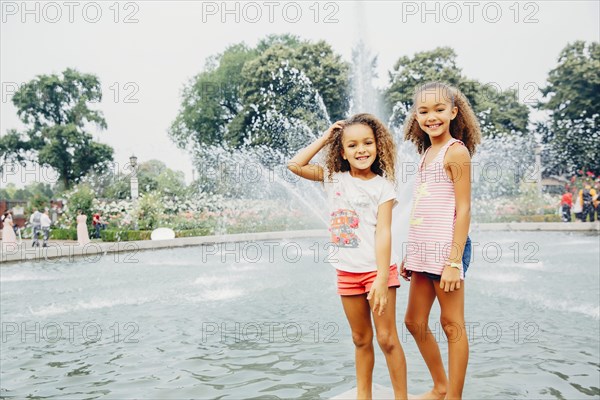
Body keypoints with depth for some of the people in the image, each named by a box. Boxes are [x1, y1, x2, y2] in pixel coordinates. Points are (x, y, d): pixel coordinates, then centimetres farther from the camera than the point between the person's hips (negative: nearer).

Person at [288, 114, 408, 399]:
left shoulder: (382, 185, -7)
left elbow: (383, 232, -13)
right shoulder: (333, 179, 4)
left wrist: (382, 278, -20)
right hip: (347, 272, 4)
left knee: (387, 339, 0)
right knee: (361, 340, 15)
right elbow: (295, 165, -1)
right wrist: (325, 138, 0)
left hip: (377, 269, -4)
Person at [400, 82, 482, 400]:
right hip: (423, 251, 9)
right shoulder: (426, 153, 15)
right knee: (414, 321, 14)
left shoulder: (456, 151, -8)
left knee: (452, 323, 2)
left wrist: (454, 262, -18)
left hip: (446, 248, -8)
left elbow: (463, 210, -13)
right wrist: (410, 254, 17)